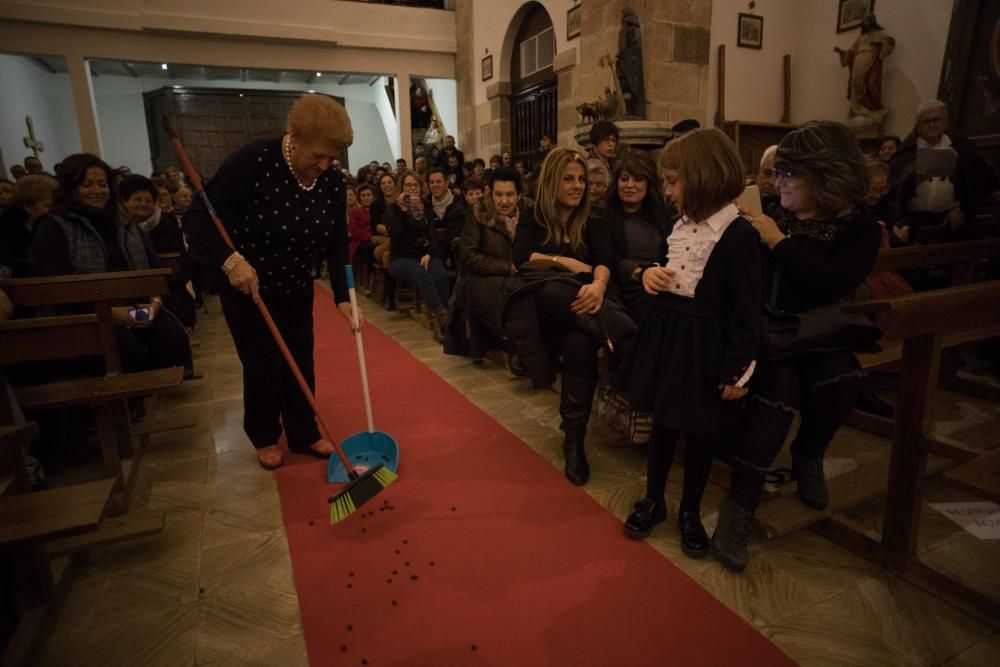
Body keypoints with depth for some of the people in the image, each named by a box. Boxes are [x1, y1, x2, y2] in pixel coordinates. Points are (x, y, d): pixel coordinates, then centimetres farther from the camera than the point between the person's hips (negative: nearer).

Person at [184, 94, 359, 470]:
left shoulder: (333, 182, -10)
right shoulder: (252, 161, -24)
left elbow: (337, 244, -4)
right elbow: (198, 219, -23)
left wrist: (342, 296, -14)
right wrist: (229, 259, -39)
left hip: (297, 287, 4)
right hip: (246, 286, -4)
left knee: (301, 361, 7)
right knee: (262, 363, 3)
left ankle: (304, 434, 23)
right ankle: (265, 438, 24)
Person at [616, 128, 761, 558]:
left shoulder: (739, 235, -15)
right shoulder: (680, 225, 6)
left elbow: (746, 309, -15)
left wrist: (738, 369, -14)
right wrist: (649, 273, -3)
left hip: (703, 346, -6)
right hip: (663, 335, 6)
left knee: (699, 432, 10)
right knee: (662, 422, 17)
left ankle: (690, 512, 31)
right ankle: (653, 499, 34)